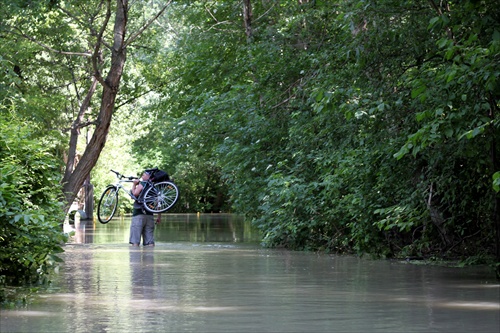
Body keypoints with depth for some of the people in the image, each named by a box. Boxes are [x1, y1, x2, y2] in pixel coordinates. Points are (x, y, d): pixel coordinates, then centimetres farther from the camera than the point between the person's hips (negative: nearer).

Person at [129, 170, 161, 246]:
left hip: (139, 214, -6)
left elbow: (135, 193, -20)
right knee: (150, 242, 5)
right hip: (150, 215, 6)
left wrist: (134, 184, -4)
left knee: (135, 242, -6)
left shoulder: (142, 184, -4)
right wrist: (159, 216, 19)